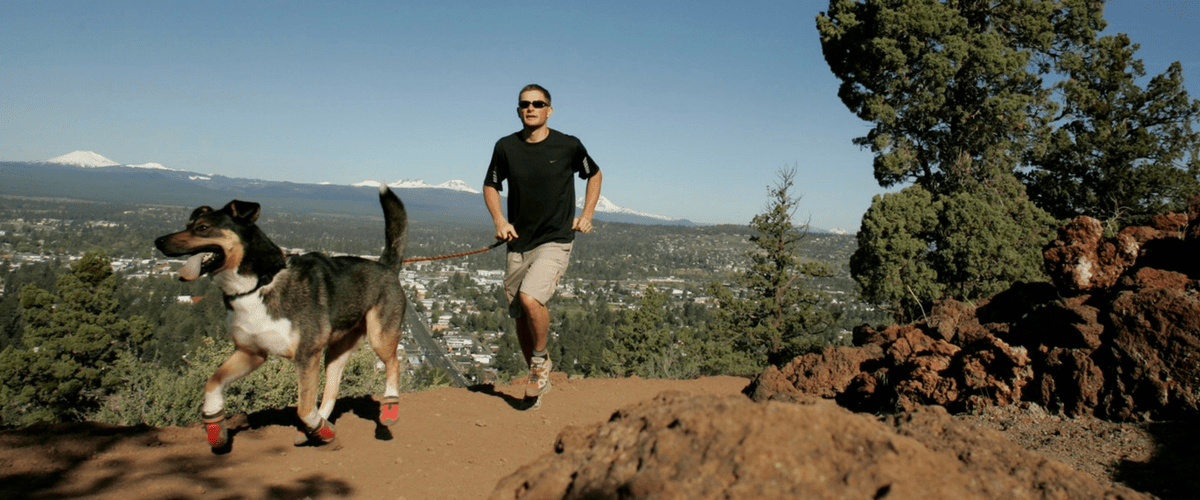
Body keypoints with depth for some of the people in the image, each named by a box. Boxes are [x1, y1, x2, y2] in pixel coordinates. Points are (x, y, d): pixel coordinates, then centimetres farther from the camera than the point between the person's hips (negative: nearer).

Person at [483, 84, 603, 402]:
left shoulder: (568, 146, -5)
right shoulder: (506, 147, 0)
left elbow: (594, 175, 13)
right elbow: (491, 185, 14)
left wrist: (587, 215, 2)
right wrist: (499, 220, -3)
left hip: (556, 242, -4)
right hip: (518, 245, 4)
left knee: (530, 297, -26)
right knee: (520, 316, 9)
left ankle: (541, 360, 2)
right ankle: (538, 377, 31)